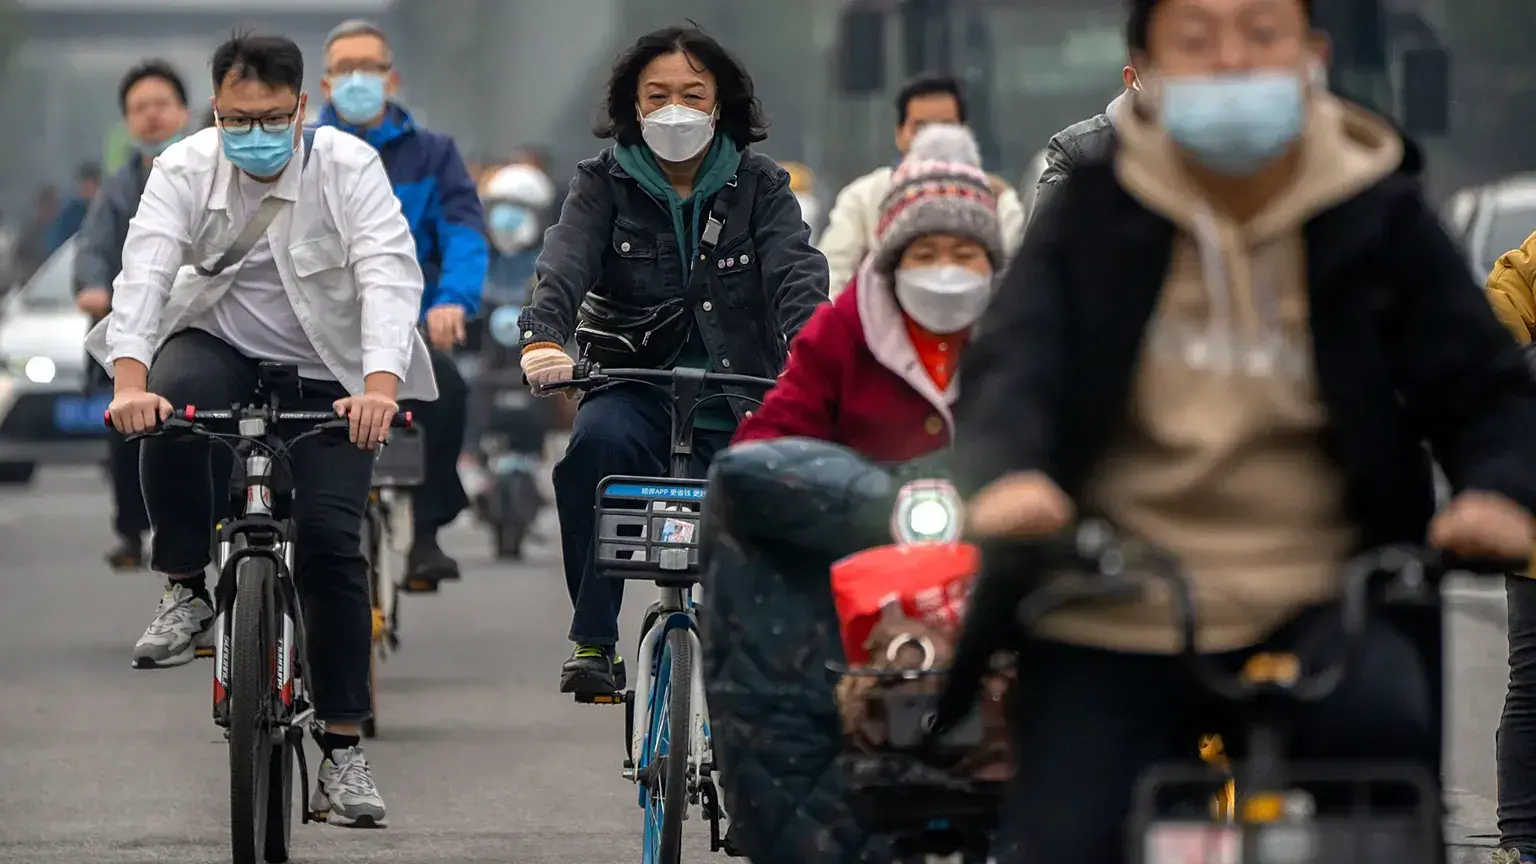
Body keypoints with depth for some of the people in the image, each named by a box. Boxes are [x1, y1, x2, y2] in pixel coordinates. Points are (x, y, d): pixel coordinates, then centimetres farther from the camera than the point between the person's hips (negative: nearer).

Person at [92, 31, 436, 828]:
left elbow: (389, 275, -28)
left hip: (327, 374, -1)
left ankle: (342, 751, -2)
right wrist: (129, 381, -43)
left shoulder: (348, 167, -17)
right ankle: (186, 591, -13)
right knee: (171, 406, -34)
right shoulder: (186, 170, -12)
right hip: (219, 348, 1)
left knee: (330, 542, -12)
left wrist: (380, 386, -46)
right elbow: (145, 270, -25)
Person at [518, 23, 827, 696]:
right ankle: (593, 641, -28)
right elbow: (562, 267, -12)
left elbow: (796, 273, -10)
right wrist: (543, 339, -34)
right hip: (635, 384, -1)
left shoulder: (758, 186, 7)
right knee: (599, 442, -34)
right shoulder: (605, 184, 6)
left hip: (738, 396, 1)